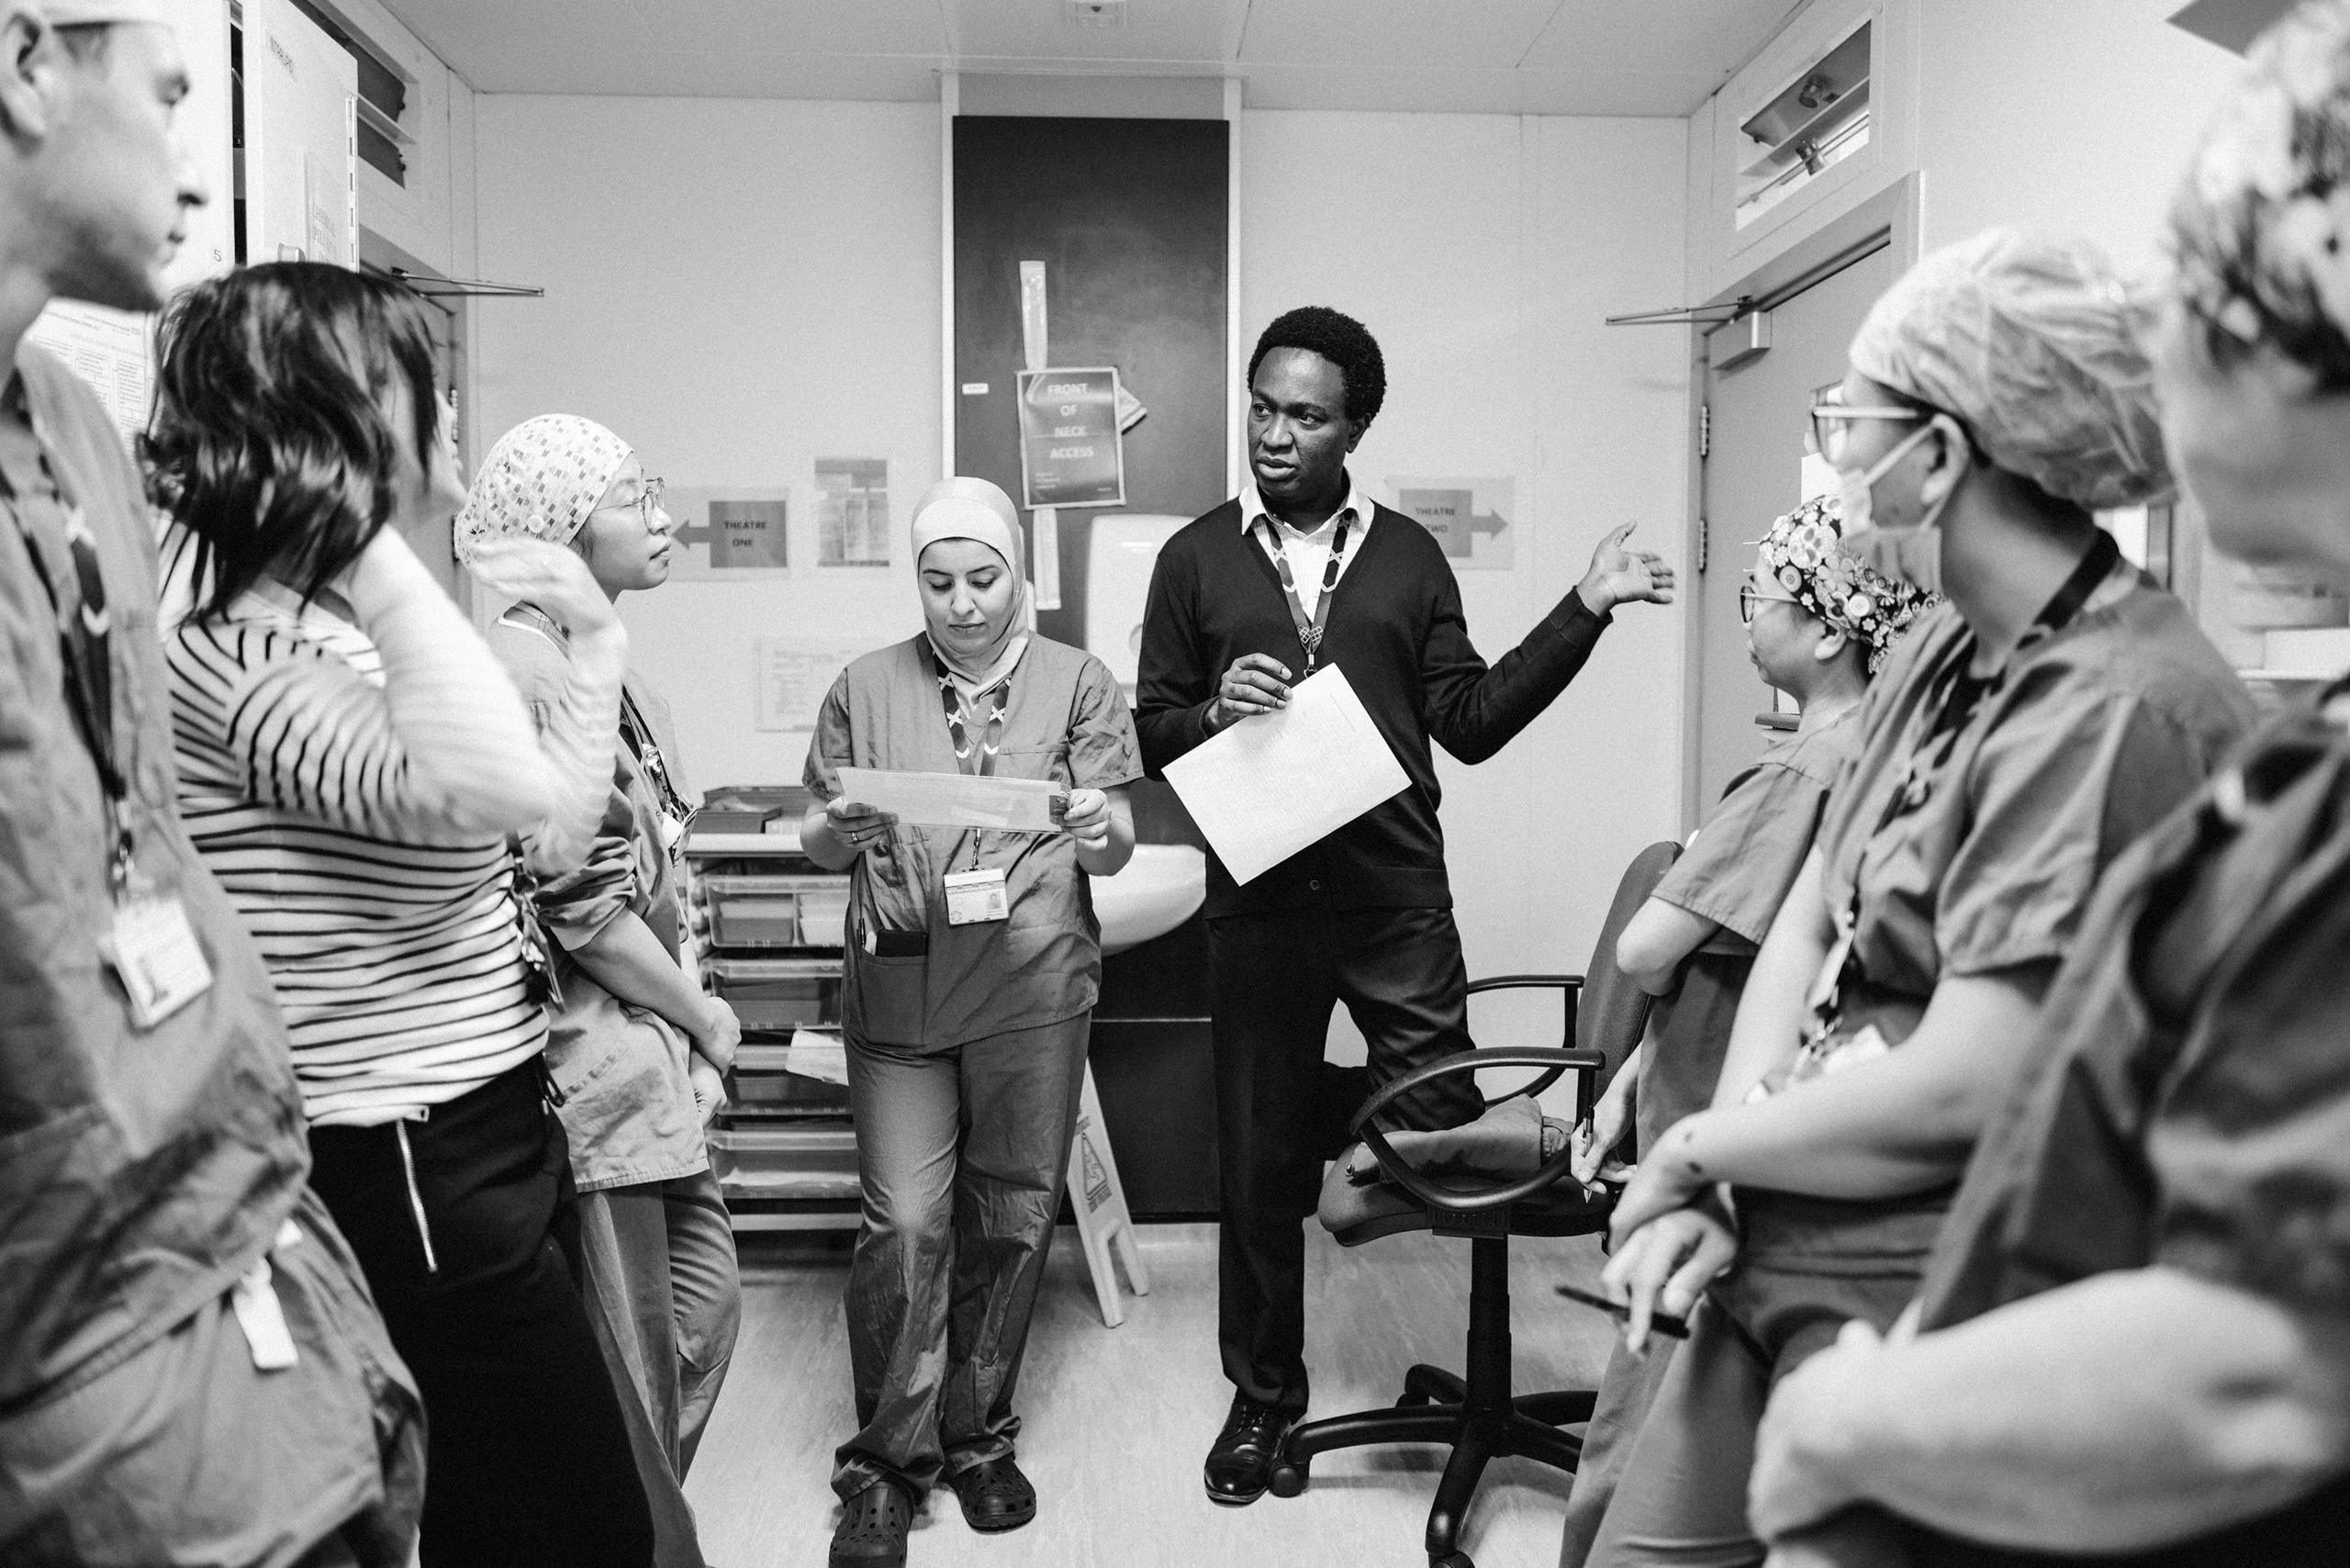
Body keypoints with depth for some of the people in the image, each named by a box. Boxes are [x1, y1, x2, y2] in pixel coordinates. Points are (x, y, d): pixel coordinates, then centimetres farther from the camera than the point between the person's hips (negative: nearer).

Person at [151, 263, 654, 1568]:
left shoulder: (342, 636, 13)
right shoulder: (238, 657, -20)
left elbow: (551, 839, 16)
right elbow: (498, 784, -39)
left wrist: (599, 645, 11)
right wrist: (364, 522, -30)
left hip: (479, 1151, 10)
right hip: (410, 1182, -10)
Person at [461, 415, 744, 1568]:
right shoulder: (530, 665, -19)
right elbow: (583, 903, -21)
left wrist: (690, 1021, 6)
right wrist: (706, 1018, -9)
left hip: (650, 1051, 10)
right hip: (595, 1057, -10)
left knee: (702, 1304, 20)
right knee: (629, 1362, 5)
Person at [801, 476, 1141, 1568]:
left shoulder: (1077, 683, 6)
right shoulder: (865, 689, 9)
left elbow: (1114, 849, 2)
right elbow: (817, 843, 10)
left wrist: (1101, 833, -21)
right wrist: (838, 829, -13)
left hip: (1033, 987, 0)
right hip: (897, 987, 0)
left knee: (1011, 1218, 7)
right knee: (904, 1223, -4)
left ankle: (977, 1437, 26)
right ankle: (885, 1463, 12)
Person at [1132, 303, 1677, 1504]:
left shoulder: (1408, 555, 9)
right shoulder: (1196, 558, 7)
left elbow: (1470, 721, 6)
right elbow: (1150, 734, 7)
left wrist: (1582, 611, 0)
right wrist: (1215, 709, -15)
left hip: (1397, 896, 1)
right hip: (1259, 900, 0)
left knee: (1445, 1126, 2)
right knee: (1255, 1159, 7)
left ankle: (1318, 1110, 35)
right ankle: (1263, 1393, 28)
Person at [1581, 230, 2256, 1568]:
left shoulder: (2115, 708, -21)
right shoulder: (1948, 652, 7)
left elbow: (1960, 1094, -24)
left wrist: (1696, 1148, -9)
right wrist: (1707, 1188, -6)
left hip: (1919, 1310, -7)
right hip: (1776, 1262, 7)